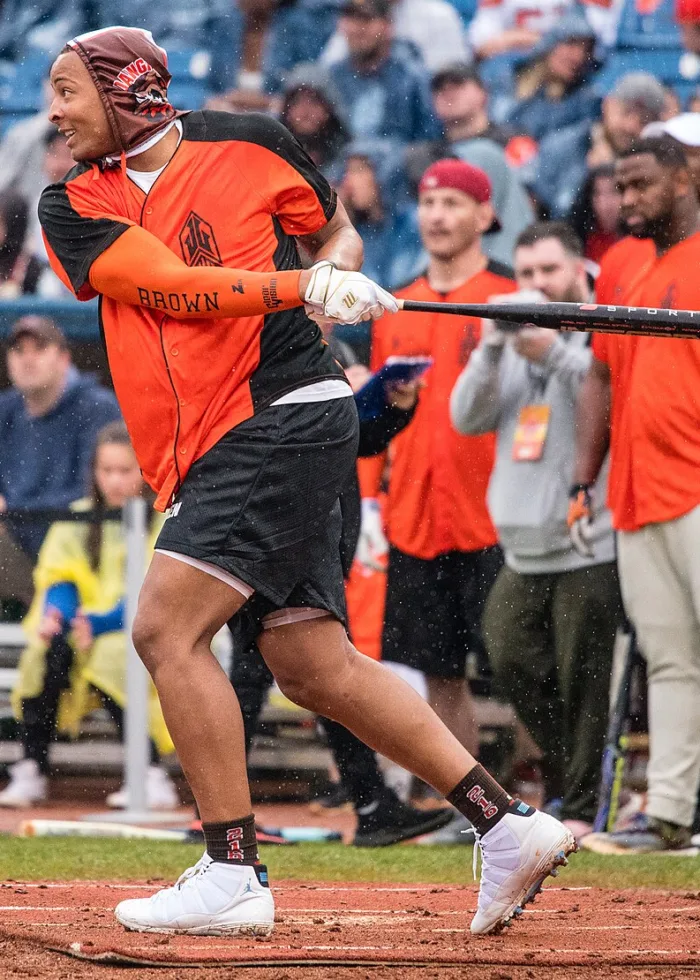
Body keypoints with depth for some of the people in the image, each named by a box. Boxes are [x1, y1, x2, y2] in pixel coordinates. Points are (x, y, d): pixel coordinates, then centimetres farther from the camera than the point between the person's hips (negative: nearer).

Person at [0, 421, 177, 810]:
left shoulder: (167, 522, -4)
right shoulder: (79, 519, 12)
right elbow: (59, 579, 5)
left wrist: (99, 623, -29)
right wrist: (55, 614, -20)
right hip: (86, 632, 4)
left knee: (111, 655, -36)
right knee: (48, 649, -29)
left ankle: (152, 776, -31)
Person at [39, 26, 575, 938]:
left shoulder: (249, 145, 1)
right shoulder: (74, 205, 9)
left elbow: (338, 231, 16)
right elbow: (171, 286, -6)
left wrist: (335, 273, -6)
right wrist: (300, 284, -16)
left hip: (286, 414, -6)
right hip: (213, 452, 6)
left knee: (167, 626, -16)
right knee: (312, 663, 4)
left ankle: (233, 876, -14)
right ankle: (507, 827, 10)